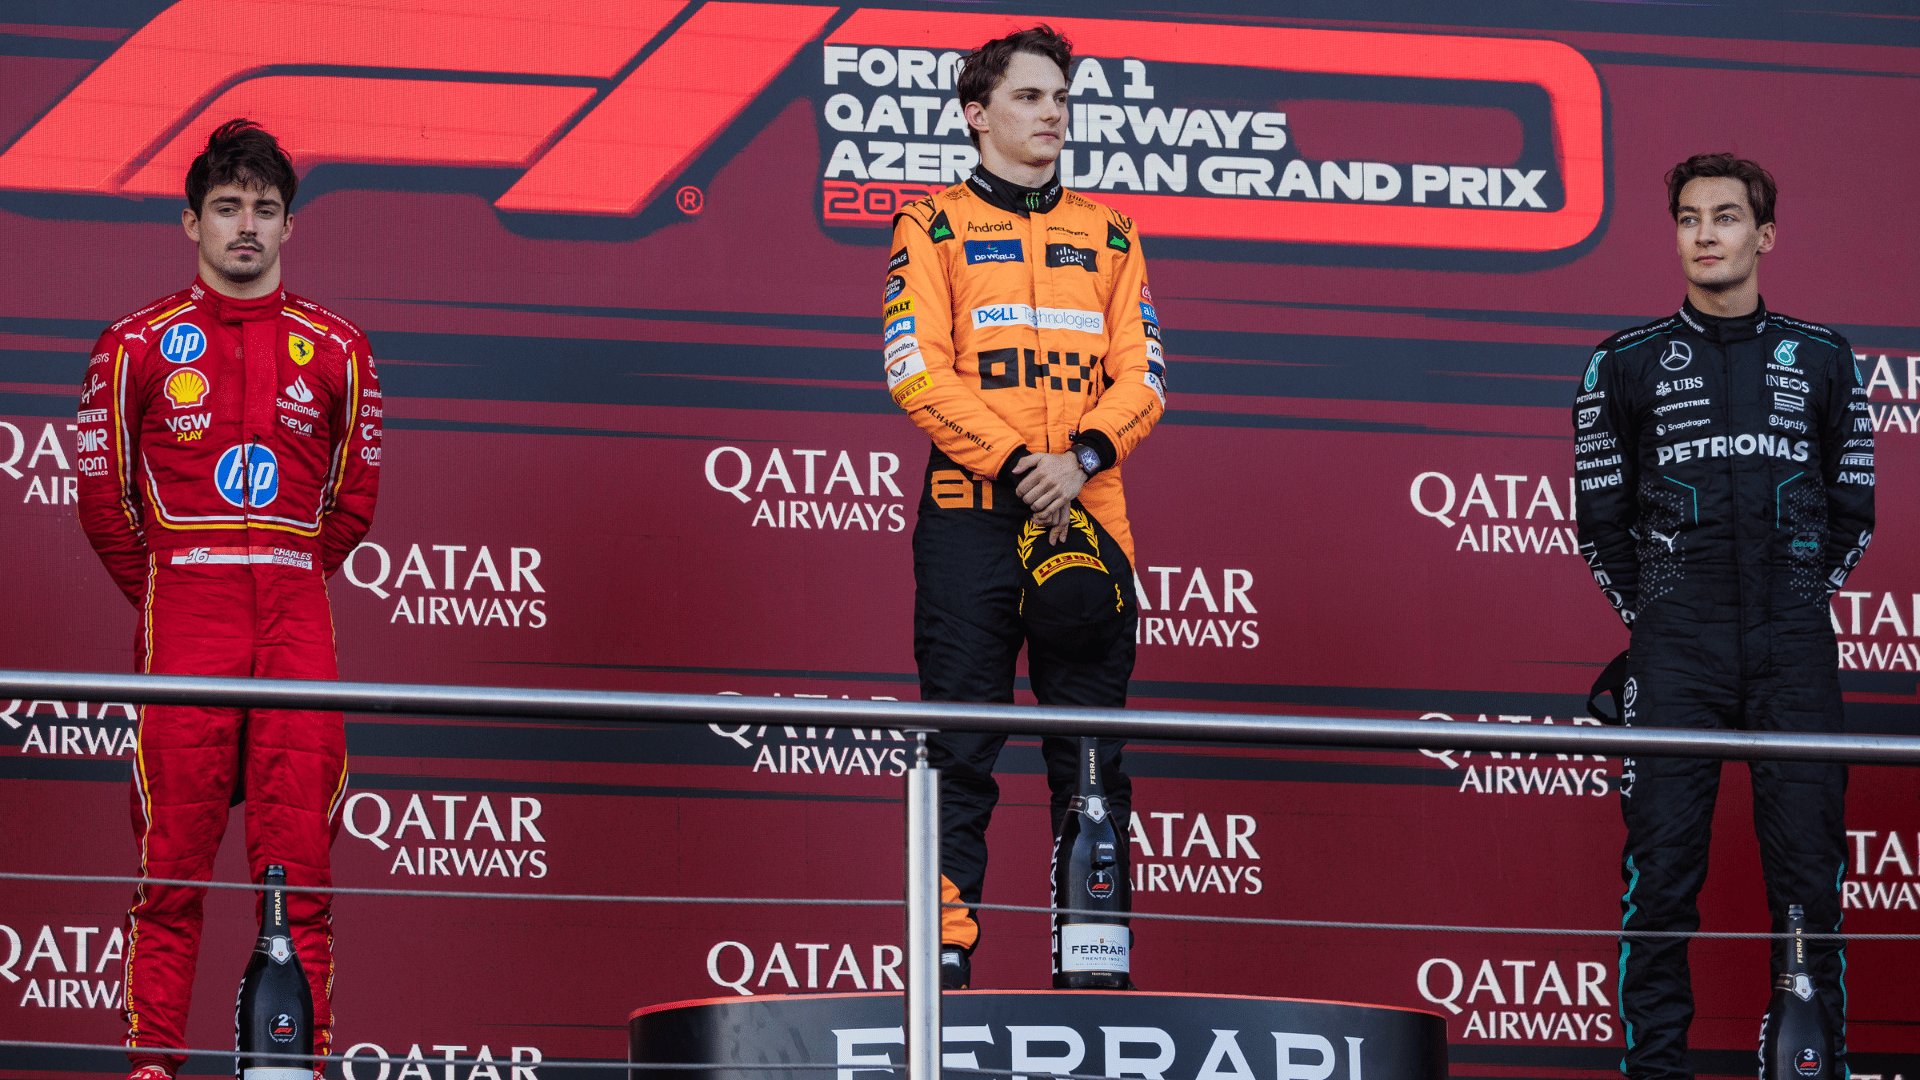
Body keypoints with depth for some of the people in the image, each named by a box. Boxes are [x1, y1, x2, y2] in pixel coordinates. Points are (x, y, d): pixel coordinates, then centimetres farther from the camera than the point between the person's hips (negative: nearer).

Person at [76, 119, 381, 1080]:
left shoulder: (333, 350, 9)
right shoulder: (139, 344, 4)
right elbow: (103, 494, 9)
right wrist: (163, 597, 11)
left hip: (296, 621, 2)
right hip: (181, 621, -2)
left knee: (299, 854, -1)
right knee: (172, 858, -4)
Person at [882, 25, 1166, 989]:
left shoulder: (1108, 235, 18)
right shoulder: (934, 226, 8)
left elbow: (1141, 374, 10)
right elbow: (918, 371, -3)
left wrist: (1083, 457, -9)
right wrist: (1017, 465, -12)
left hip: (1086, 512, 3)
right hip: (972, 514, -3)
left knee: (1092, 747, 1)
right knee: (961, 749, -5)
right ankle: (947, 949, -5)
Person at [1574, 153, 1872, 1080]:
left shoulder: (1822, 362, 10)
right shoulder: (1625, 365, 7)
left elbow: (1852, 513, 15)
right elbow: (1601, 518, 10)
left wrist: (1796, 610, 10)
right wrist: (1653, 618, 7)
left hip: (1795, 654, 1)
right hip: (1675, 656, -1)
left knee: (1808, 875, -1)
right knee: (1661, 873, -5)